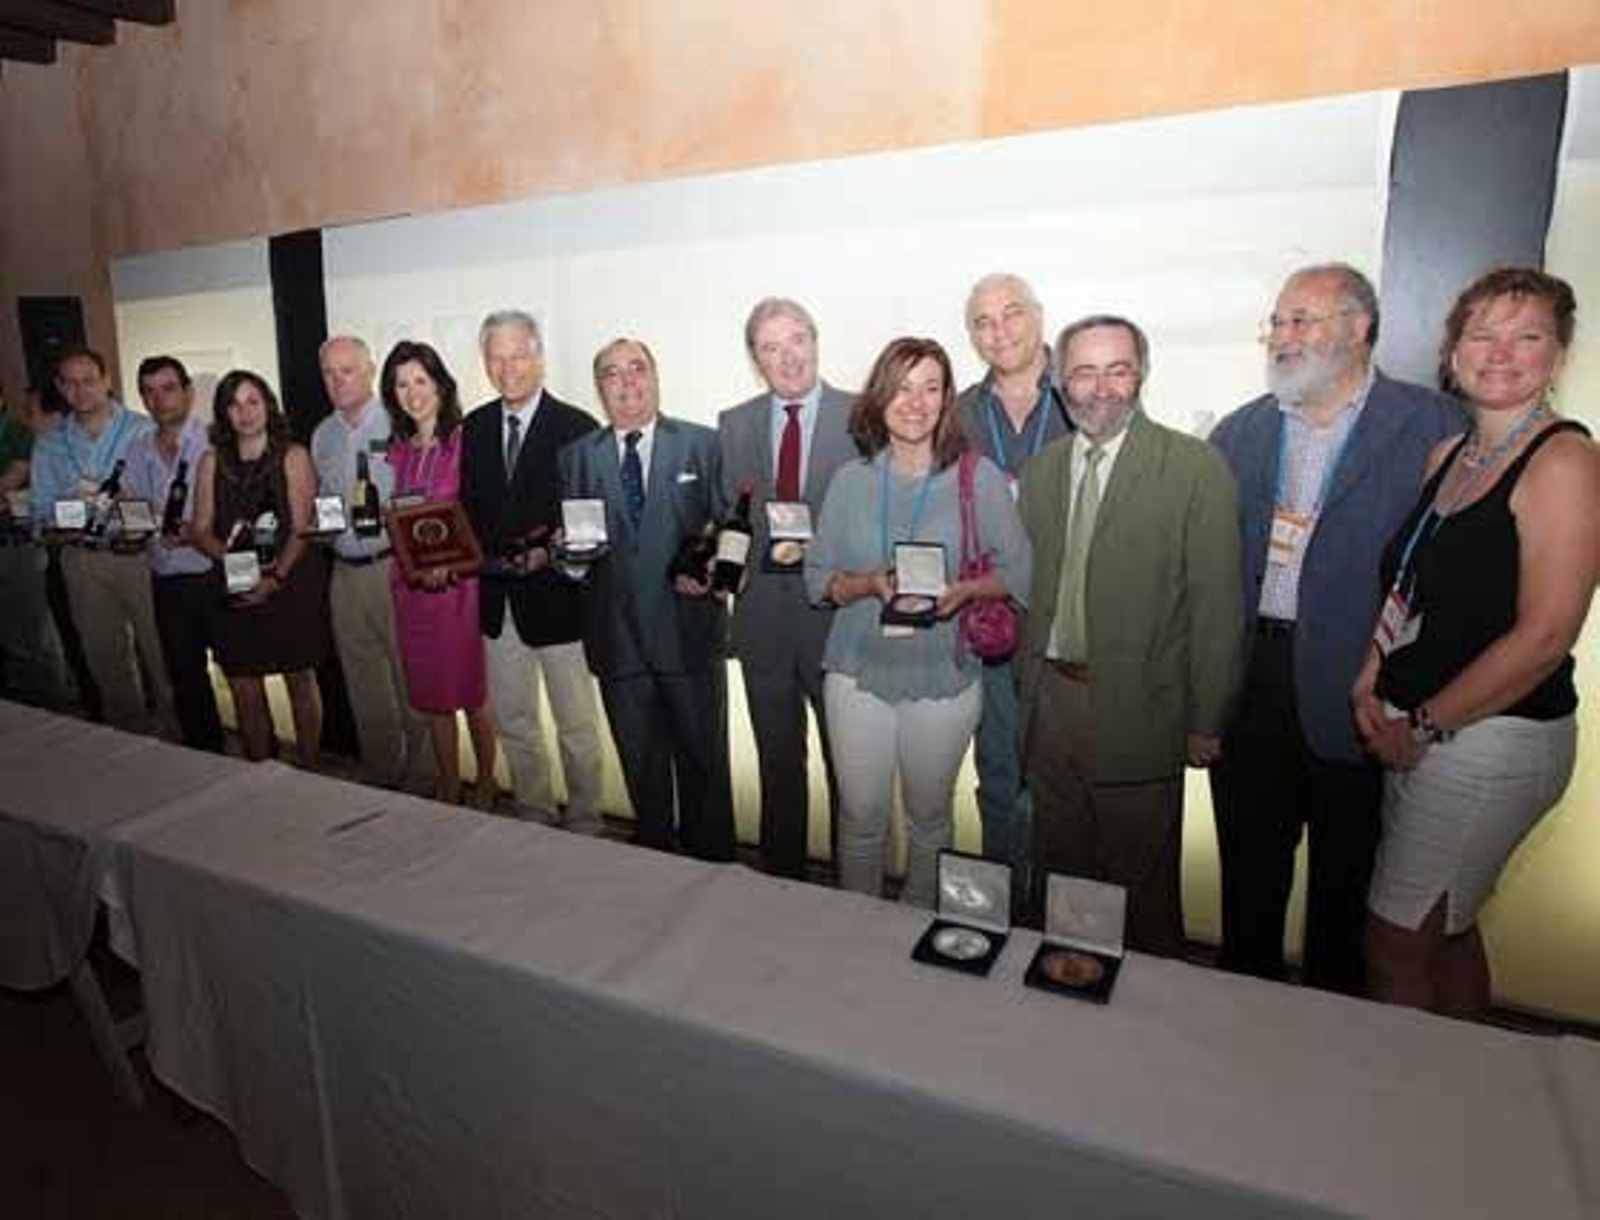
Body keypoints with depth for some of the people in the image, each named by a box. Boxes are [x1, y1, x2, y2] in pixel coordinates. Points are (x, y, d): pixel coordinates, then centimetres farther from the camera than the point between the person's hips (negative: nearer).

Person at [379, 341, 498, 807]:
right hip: (411, 585, 5)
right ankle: (448, 793, 25)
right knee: (432, 697, 12)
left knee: (472, 693, 5)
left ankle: (486, 787, 22)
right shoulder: (397, 450, 10)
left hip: (460, 583, -5)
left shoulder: (466, 441, -8)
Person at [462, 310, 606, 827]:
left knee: (576, 724, 9)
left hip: (556, 595, -5)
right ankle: (534, 817, 33)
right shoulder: (475, 427, 8)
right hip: (497, 597, 5)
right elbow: (468, 504, 13)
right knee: (513, 721, 16)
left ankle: (583, 824, 26)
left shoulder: (576, 427, -9)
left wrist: (550, 553, -23)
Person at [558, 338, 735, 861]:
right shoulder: (577, 456, 9)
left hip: (689, 631, -2)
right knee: (641, 767, 15)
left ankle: (712, 864, 29)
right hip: (617, 636, 2)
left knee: (704, 760, 10)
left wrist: (709, 568, -17)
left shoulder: (702, 444, 3)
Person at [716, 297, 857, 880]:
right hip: (763, 614, 3)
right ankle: (781, 875, 36)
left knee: (849, 764, 10)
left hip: (838, 612, -3)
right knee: (778, 763, 18)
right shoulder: (733, 424, 7)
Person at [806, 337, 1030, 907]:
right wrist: (869, 583, -16)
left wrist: (965, 589, -21)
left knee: (928, 815, 15)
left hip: (943, 674, -1)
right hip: (858, 671, 1)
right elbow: (818, 577, 4)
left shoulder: (979, 478, -4)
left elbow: (1016, 571, -1)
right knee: (860, 815, 9)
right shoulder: (850, 480, 2)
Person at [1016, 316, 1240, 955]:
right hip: (1050, 702, 5)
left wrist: (1205, 722, -10)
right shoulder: (1041, 468, 7)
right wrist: (1029, 681, 8)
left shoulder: (1195, 468, -10)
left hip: (1138, 711, -4)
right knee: (1057, 871, 20)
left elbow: (1215, 603, -10)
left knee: (1142, 884, 12)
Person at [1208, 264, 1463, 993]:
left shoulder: (1433, 426, -4)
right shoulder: (1240, 432, 9)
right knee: (1248, 870, 17)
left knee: (1343, 876, 13)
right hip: (1250, 680, 4)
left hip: (1353, 688, -3)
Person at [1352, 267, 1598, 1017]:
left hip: (1491, 742, -7)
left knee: (1395, 949, 3)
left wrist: (1423, 725, -12)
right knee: (1445, 933, 20)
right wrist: (1370, 683, 0)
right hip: (1420, 739, 7)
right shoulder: (1445, 456, 10)